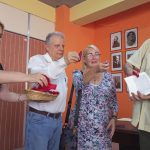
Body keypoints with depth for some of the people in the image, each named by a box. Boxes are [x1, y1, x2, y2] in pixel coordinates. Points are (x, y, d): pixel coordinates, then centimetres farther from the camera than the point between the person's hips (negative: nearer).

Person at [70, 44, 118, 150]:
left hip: (103, 125, 2)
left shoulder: (108, 76, 5)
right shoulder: (78, 74, -1)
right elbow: (79, 84, -25)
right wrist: (96, 69, -41)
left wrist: (113, 118, -5)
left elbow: (113, 100, 8)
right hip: (82, 125, -2)